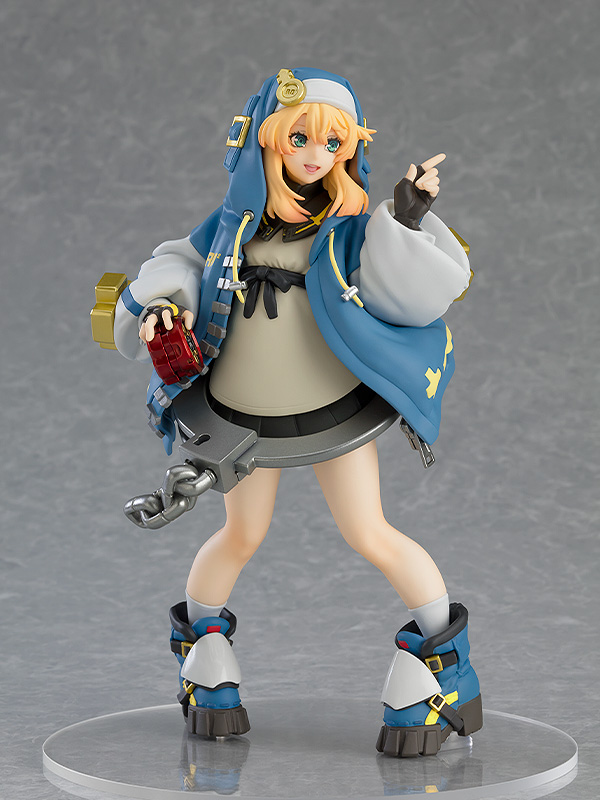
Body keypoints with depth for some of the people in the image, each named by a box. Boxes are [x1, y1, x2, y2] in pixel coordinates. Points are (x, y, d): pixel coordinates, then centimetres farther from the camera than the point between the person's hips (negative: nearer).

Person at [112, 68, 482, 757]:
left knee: (371, 537, -5)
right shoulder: (240, 217, 1)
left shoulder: (356, 224, -6)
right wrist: (164, 302, -12)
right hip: (243, 412, 2)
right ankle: (201, 644, 37)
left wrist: (409, 222, -27)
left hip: (336, 407, -2)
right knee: (241, 537, 13)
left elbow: (417, 292, -16)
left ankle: (441, 653, 11)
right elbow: (180, 265, 8)